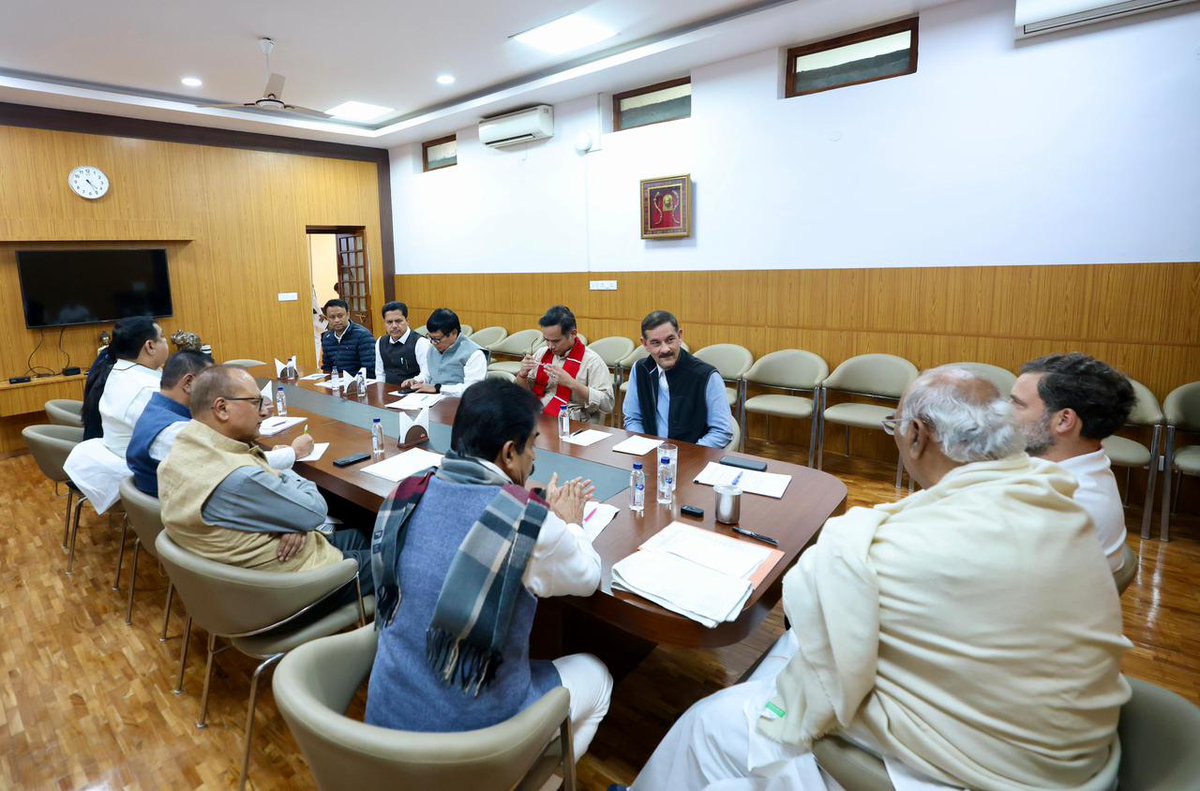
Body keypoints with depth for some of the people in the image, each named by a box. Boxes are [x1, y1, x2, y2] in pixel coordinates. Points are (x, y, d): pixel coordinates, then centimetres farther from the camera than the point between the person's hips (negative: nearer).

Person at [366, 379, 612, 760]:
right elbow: (587, 578, -5)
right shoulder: (529, 520, -25)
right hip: (475, 732, -5)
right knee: (596, 676, 23)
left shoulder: (407, 495, -10)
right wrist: (569, 523, 11)